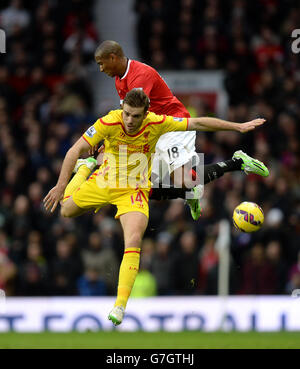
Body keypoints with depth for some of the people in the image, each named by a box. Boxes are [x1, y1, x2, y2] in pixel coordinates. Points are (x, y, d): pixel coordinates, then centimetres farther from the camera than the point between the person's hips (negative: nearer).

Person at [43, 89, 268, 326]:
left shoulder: (156, 124, -20)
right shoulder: (109, 123, -23)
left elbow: (197, 124, -13)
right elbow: (76, 149, -22)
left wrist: (238, 127, -13)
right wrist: (61, 186, -29)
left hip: (134, 192, -1)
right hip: (103, 182, 1)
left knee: (133, 241, -23)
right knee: (65, 210, 18)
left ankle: (120, 305, -23)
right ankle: (84, 169, 46)